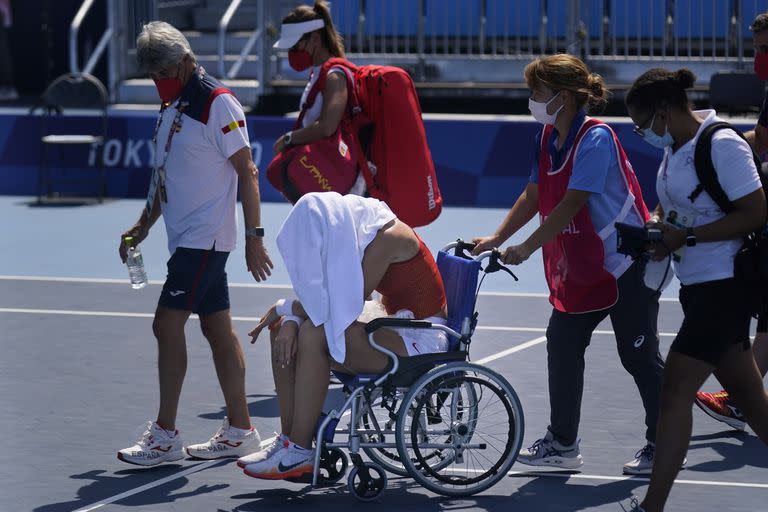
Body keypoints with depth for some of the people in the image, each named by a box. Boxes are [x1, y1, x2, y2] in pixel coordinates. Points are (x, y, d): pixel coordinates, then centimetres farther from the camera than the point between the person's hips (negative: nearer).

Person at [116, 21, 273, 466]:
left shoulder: (218, 103, -13)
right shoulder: (173, 106, 14)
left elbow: (247, 171, -14)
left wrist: (254, 236, -17)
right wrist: (144, 225, 17)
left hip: (205, 238, -9)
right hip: (187, 239, 9)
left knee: (168, 324, -11)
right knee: (218, 328, 10)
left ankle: (165, 435, -8)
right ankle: (239, 430, 14)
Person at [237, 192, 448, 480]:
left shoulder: (387, 238, -21)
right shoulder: (352, 235, 6)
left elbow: (343, 303, -23)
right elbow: (320, 295, 6)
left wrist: (284, 308, -12)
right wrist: (290, 319, -15)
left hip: (420, 341, -9)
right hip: (396, 334, 9)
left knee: (314, 334, -27)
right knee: (283, 330, -1)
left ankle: (299, 452, -22)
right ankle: (288, 438, -4)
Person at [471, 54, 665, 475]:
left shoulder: (596, 138, -22)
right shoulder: (548, 137, 4)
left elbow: (572, 204, -25)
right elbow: (534, 196, 11)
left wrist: (526, 248, -24)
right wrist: (496, 239, 1)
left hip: (626, 265, -9)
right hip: (581, 266, 9)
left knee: (639, 356, -1)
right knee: (562, 344, 8)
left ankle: (660, 447, 9)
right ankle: (562, 443, 17)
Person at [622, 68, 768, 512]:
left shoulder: (723, 146, -18)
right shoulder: (676, 146, 8)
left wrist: (684, 237, -21)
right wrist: (656, 225, 0)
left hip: (723, 287, -9)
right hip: (698, 284, 9)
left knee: (676, 391, -10)